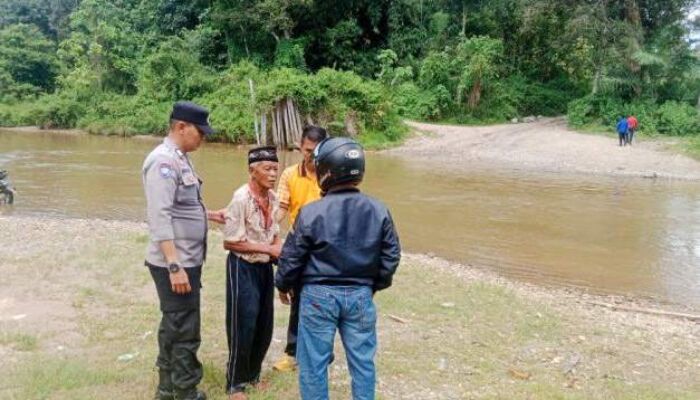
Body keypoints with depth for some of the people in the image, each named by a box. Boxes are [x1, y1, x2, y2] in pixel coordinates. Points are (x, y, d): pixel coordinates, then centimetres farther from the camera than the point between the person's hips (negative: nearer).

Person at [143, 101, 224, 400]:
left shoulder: (180, 159, 12)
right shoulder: (163, 161, -18)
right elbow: (160, 217, -24)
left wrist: (208, 215, 16)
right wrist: (174, 266, -27)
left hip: (187, 261, 10)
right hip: (174, 264, -10)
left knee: (174, 327, 19)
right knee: (184, 332, -1)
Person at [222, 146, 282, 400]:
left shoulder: (272, 198, 0)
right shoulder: (241, 199, -21)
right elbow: (230, 242, -19)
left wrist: (280, 251, -10)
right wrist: (269, 249, -19)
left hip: (264, 266, 7)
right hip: (243, 267, -7)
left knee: (264, 326, 15)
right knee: (243, 327, 1)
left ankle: (253, 374, 35)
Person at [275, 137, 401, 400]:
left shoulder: (311, 213, -14)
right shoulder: (379, 211, -4)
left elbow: (292, 257, -6)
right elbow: (391, 256, 3)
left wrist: (283, 284, 13)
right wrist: (376, 285, 20)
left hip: (319, 295, -3)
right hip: (361, 295, 3)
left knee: (314, 362, 10)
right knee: (362, 360, 16)